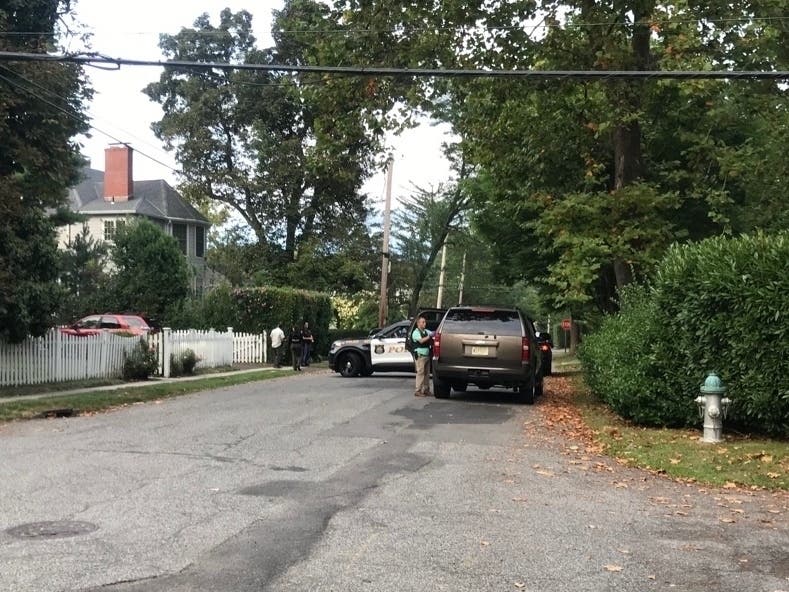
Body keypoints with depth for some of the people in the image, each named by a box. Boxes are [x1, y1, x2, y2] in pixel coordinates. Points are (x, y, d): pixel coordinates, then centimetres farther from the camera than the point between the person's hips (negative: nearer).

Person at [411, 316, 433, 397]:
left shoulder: (426, 331, 16)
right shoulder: (416, 332, -4)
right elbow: (421, 341, -19)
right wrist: (429, 336, -22)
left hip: (427, 355, 7)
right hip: (420, 356, -7)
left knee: (427, 373, 8)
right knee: (420, 373, -9)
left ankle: (426, 390, 14)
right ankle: (418, 391, -8)